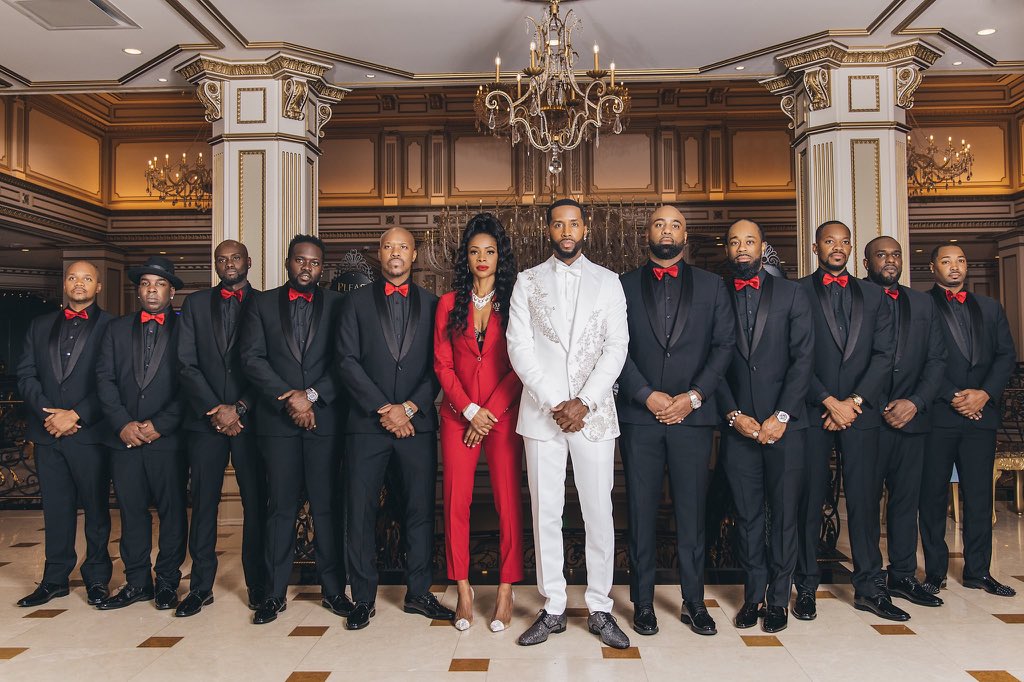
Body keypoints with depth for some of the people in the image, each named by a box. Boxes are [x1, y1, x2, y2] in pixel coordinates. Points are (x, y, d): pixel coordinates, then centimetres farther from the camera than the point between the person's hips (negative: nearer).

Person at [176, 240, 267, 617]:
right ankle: (201, 586, 14)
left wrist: (239, 408, -9)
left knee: (256, 503, 1)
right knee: (203, 503, 4)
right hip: (205, 417, 2)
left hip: (250, 418, -1)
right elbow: (186, 363, 3)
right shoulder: (195, 304, 11)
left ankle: (258, 585, 11)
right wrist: (214, 410, -7)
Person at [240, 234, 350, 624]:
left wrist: (312, 395, -10)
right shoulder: (262, 304, 10)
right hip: (277, 419, 1)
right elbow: (252, 359, 1)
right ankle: (276, 593, 13)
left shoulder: (336, 304, 8)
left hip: (324, 417, 0)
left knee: (327, 506, 4)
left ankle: (333, 589, 13)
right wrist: (289, 398, -9)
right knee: (281, 507, 4)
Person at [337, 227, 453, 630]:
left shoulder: (432, 304, 10)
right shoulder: (357, 302, 7)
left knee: (420, 509, 6)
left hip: (417, 422, 1)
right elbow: (347, 361, -2)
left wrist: (409, 407, -8)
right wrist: (384, 410, -9)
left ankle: (418, 593, 19)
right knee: (361, 511, 2)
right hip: (367, 423, -1)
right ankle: (364, 598, 15)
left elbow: (439, 365, 4)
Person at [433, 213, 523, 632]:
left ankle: (506, 590, 13)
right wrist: (470, 410, -6)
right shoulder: (449, 303, 9)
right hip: (458, 416, 2)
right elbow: (442, 364, 5)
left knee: (509, 502, 0)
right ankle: (463, 590, 14)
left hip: (504, 415, -1)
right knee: (456, 502, 1)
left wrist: (491, 412, -7)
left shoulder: (515, 302, 3)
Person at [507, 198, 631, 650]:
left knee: (599, 512, 4)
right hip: (542, 411, 0)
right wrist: (554, 403, -9)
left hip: (593, 411, 0)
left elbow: (616, 346, 0)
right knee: (545, 513, 5)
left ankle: (600, 609, 16)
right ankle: (552, 609, 17)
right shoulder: (528, 281, 9)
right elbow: (520, 347, 0)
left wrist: (585, 402, -11)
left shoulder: (607, 282, 9)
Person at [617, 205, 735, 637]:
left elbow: (724, 345, 4)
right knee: (641, 511, 4)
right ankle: (643, 602, 15)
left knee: (692, 511, 6)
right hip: (640, 414, 0)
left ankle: (694, 602, 18)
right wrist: (647, 395, -9)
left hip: (693, 415, 1)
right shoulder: (625, 286, 8)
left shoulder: (711, 286, 11)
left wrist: (693, 396, -7)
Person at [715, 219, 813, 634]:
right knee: (747, 514, 7)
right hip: (738, 424, 1)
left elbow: (803, 358, -1)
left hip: (784, 423, 0)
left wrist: (781, 416, -9)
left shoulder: (791, 294, 5)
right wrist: (734, 414, -7)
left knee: (784, 513, 5)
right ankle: (754, 595, 18)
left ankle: (778, 598, 17)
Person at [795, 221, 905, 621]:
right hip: (812, 411, -3)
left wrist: (854, 401, -6)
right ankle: (806, 586, 12)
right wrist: (829, 402, -10)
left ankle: (869, 588, 15)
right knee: (809, 500, 3)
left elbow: (884, 354, 6)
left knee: (864, 498, 5)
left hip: (861, 411, 3)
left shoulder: (872, 295, 14)